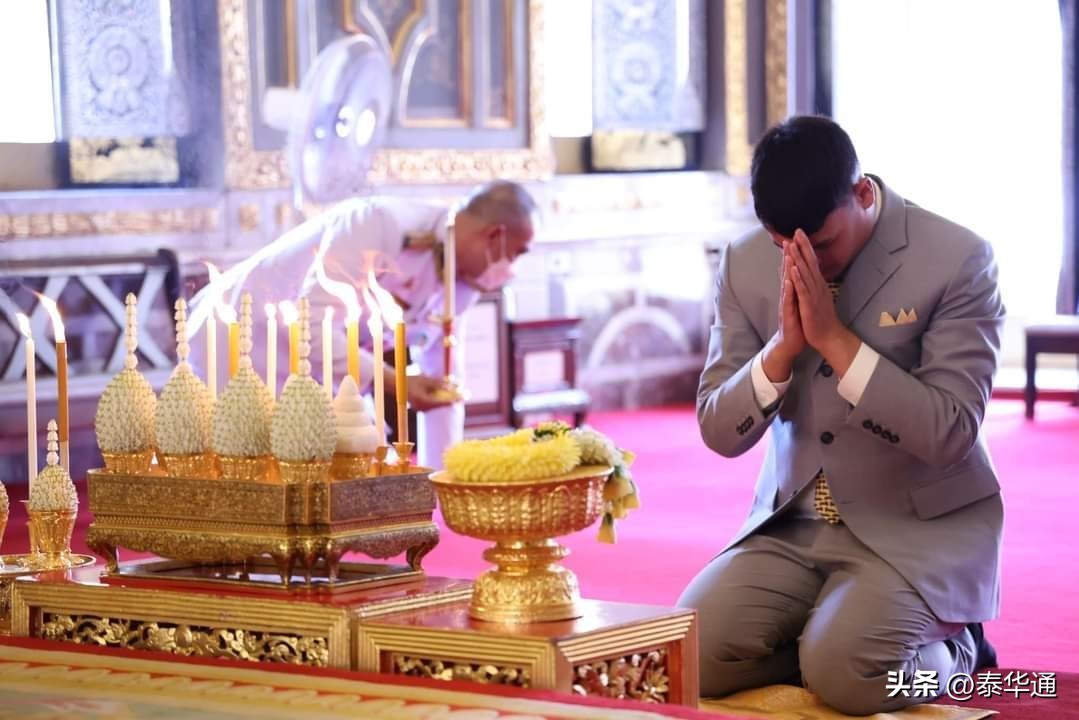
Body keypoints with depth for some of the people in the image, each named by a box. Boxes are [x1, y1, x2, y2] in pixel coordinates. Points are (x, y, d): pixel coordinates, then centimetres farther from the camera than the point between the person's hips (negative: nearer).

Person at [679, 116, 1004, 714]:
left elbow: (950, 435, -19)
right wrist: (783, 346, -19)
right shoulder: (745, 265, -1)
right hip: (792, 525, 4)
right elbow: (719, 433, -1)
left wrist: (834, 337, -25)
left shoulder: (957, 259, -14)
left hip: (920, 525, -4)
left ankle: (948, 648, 5)